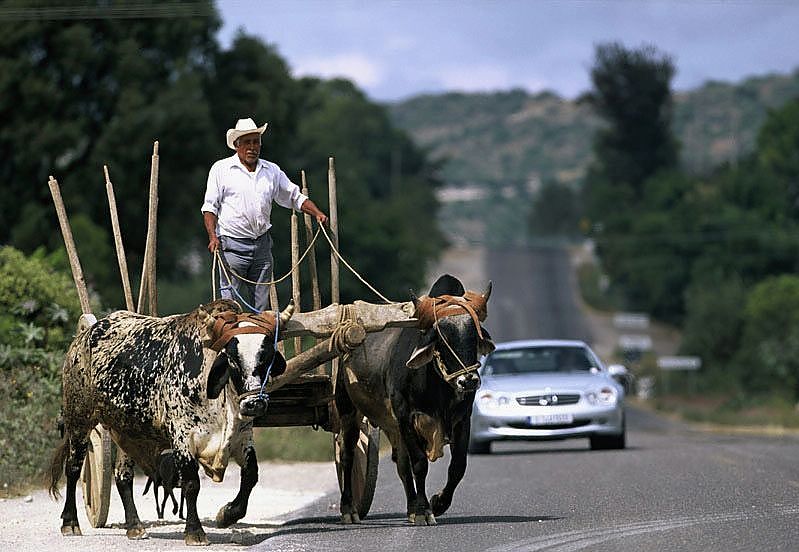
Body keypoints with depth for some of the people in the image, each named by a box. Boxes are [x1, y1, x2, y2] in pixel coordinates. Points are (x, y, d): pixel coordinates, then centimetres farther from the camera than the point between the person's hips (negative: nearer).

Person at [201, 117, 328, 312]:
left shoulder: (272, 170, 13)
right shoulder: (221, 169, 2)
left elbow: (295, 197, 18)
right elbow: (210, 207, 0)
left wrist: (317, 213, 2)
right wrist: (213, 237, -13)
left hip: (262, 244, 4)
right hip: (232, 244, -4)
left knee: (260, 303, 4)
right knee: (231, 302, -8)